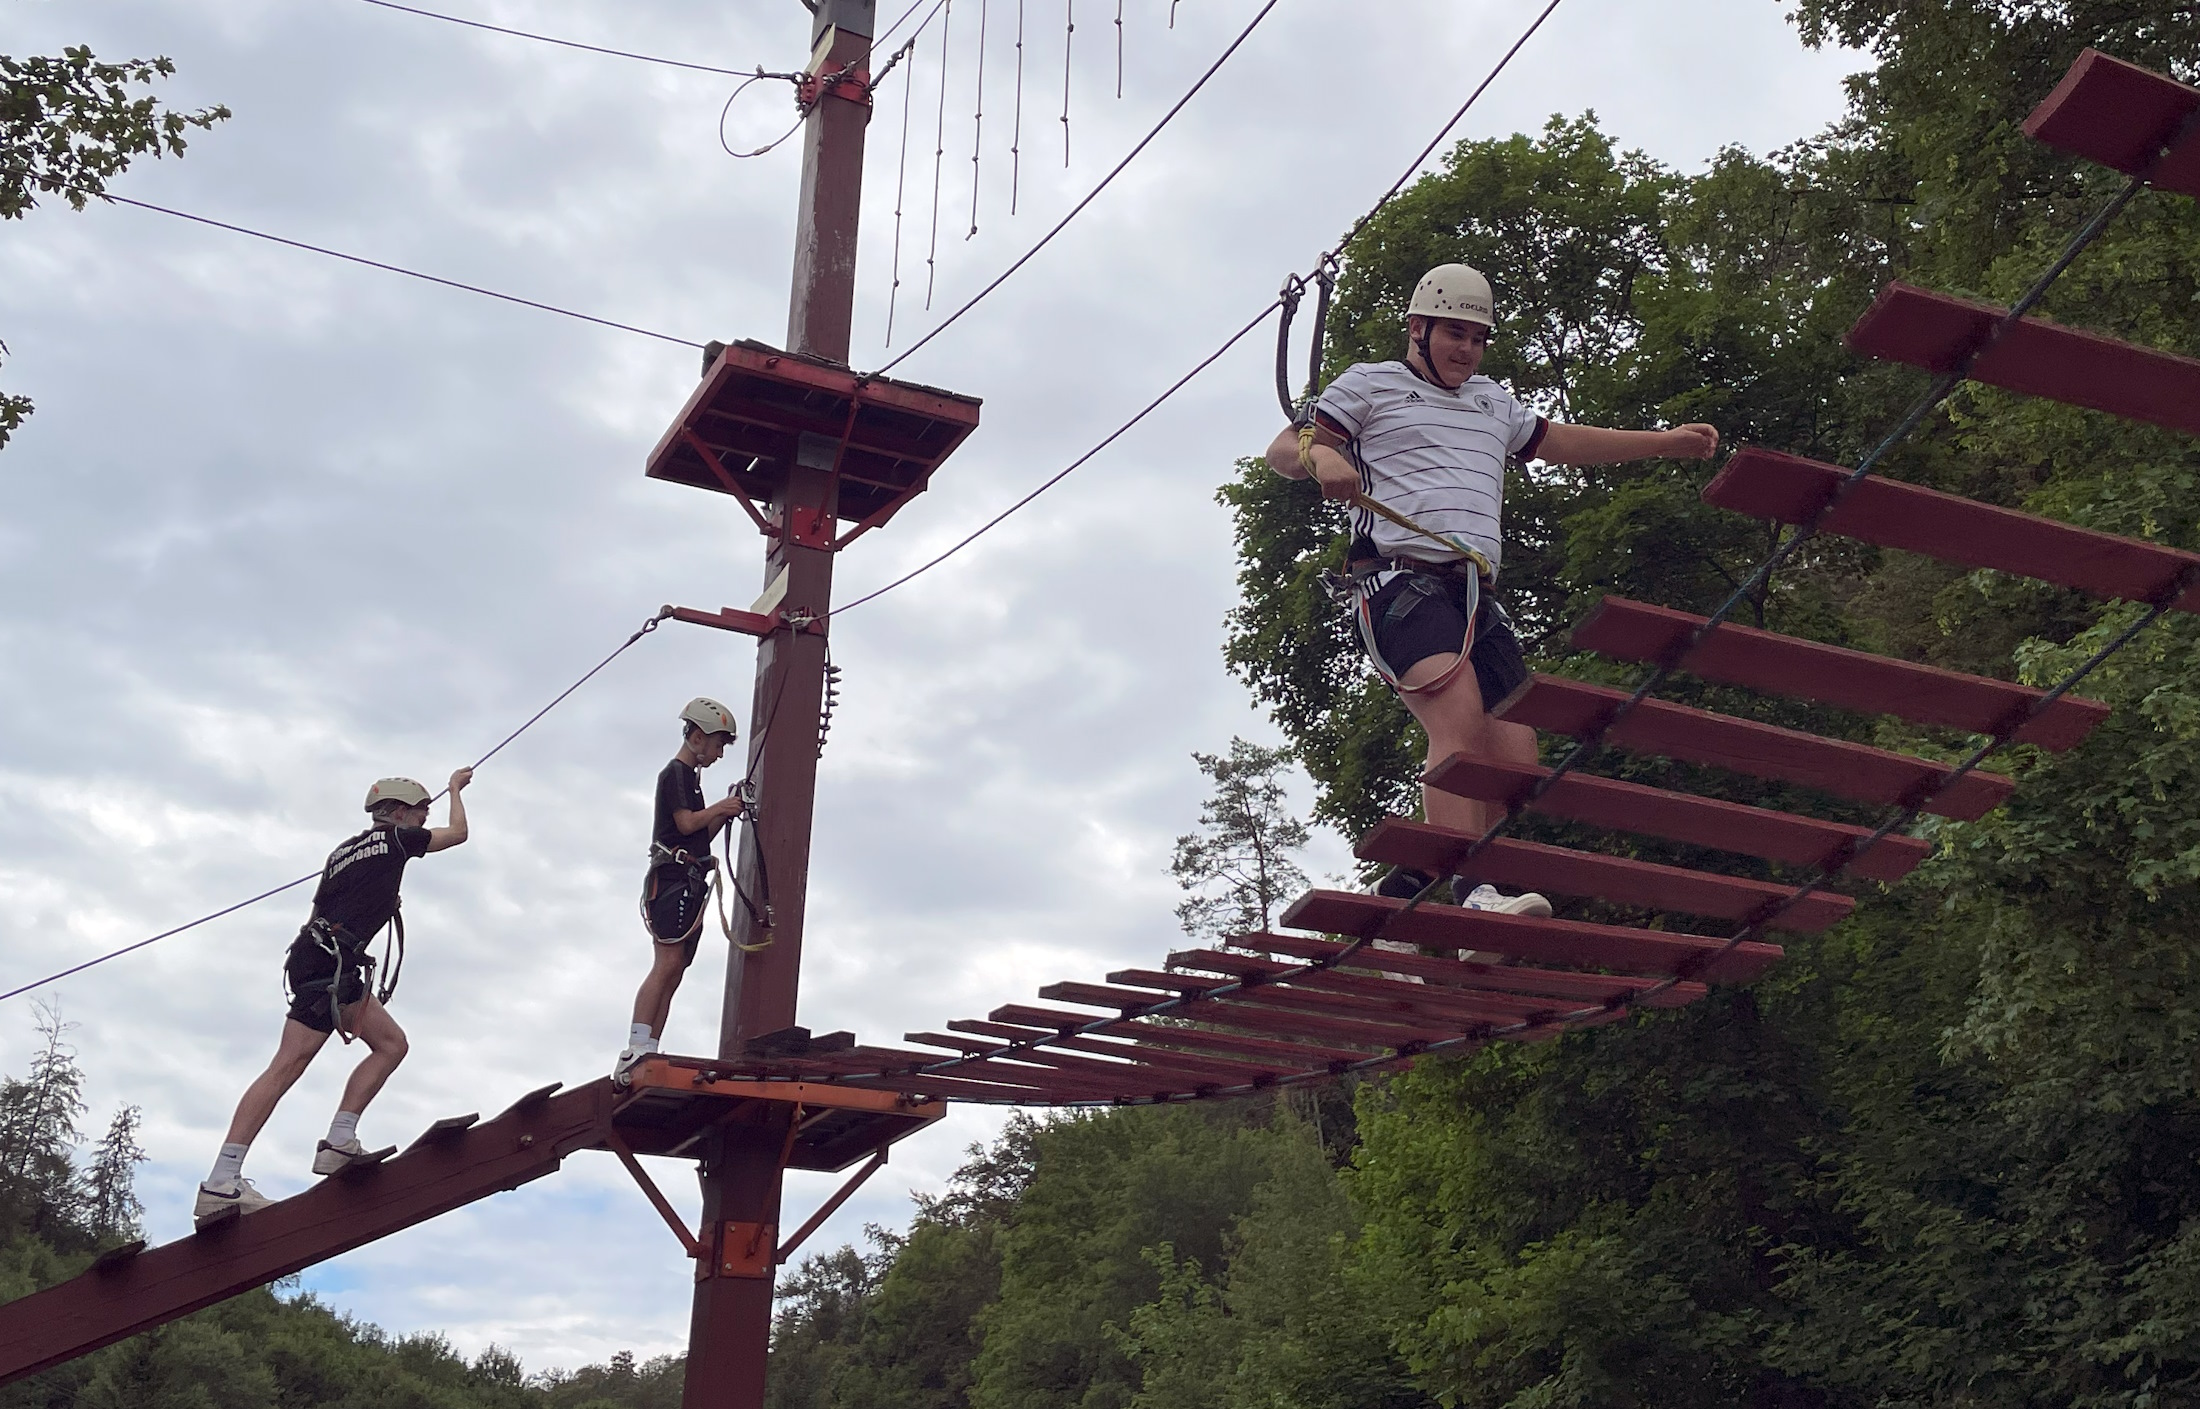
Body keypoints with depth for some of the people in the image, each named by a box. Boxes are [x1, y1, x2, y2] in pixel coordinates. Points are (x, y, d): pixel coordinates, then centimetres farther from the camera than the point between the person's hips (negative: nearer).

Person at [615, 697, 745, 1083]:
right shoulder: (675, 773, -2)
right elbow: (687, 823, -15)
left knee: (673, 972, 1)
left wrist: (725, 812, 12)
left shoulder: (690, 777, 27)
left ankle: (645, 1054, -4)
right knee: (668, 963, -20)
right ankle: (635, 1049, -27)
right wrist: (721, 808, -4)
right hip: (672, 878, -10)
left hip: (690, 884, 10)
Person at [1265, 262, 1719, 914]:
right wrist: (1319, 454, -17)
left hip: (1475, 595, 7)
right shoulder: (1369, 384, 14)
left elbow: (1562, 441, 43)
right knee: (1460, 716, -30)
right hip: (1398, 577, -7)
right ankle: (1472, 892, -39)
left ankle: (1408, 882, 0)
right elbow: (1282, 450, 6)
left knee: (1513, 755, -9)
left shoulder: (1492, 401, 33)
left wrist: (1667, 441, 40)